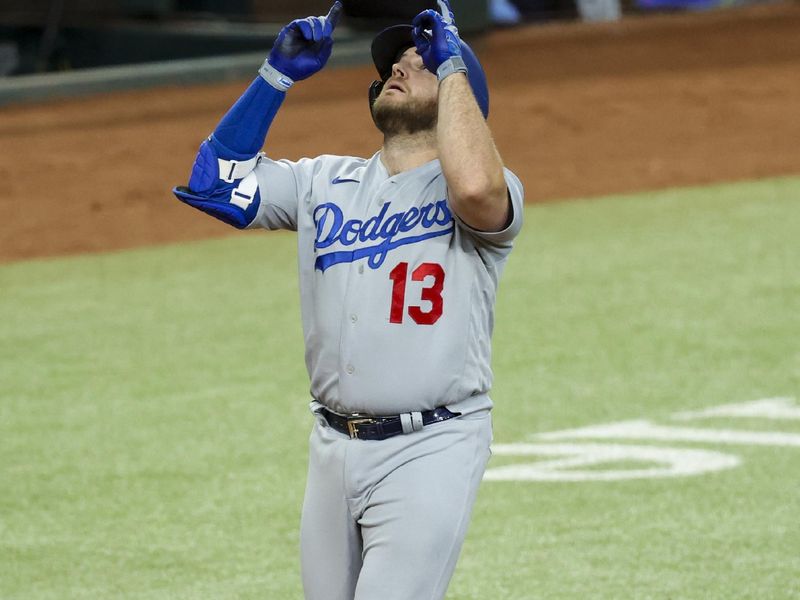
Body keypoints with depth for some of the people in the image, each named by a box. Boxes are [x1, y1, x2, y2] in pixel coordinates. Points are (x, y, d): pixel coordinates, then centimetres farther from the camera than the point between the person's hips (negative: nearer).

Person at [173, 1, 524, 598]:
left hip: (428, 451, -6)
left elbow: (476, 189, -28)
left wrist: (452, 63, -17)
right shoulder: (326, 181, 13)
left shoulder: (487, 191, -4)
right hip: (334, 447, 6)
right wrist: (279, 73, 4)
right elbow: (215, 182, 7)